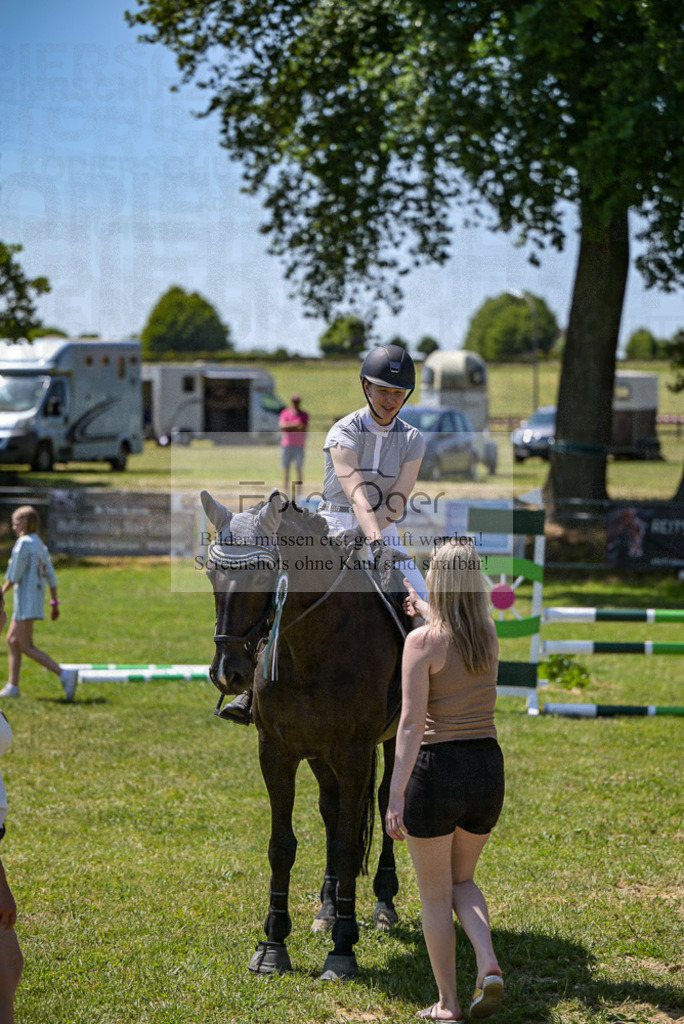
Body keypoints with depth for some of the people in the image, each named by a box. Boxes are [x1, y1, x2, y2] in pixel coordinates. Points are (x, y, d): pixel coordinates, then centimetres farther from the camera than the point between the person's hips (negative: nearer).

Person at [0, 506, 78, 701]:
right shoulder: (40, 545, 16)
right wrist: (55, 602, 17)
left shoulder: (23, 543, -12)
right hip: (37, 597, 10)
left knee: (27, 647, -10)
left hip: (26, 600, -10)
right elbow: (51, 577, 15)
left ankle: (64, 674, -21)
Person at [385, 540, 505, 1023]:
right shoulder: (490, 635, 4)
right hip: (488, 767, 5)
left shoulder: (422, 641, -14)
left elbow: (412, 721, -19)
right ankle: (489, 963, -1)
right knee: (462, 880, 23)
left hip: (437, 770, -5)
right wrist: (426, 610, 48)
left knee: (435, 895, 10)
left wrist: (396, 794, -18)